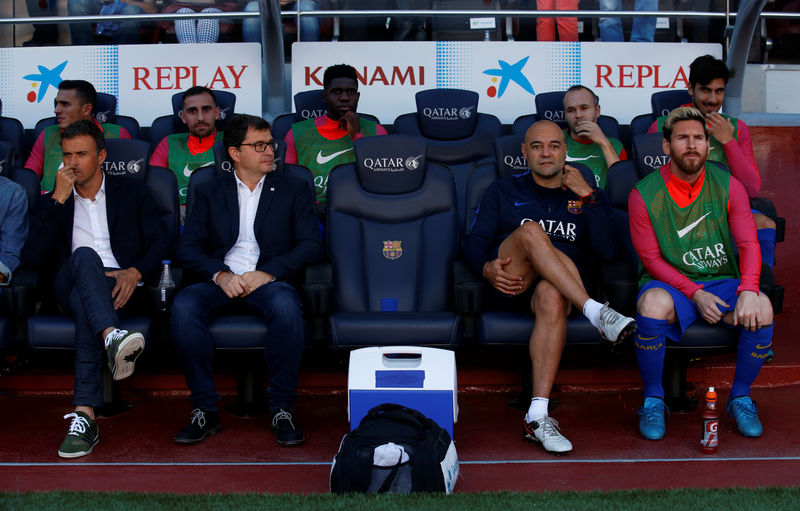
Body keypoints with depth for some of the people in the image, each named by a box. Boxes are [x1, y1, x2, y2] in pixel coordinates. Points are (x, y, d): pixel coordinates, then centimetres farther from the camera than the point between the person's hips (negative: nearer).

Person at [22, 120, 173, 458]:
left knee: (83, 300, -38)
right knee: (84, 255, -36)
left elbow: (162, 243, 8)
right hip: (69, 287, 1)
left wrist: (136, 272, -13)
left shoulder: (132, 193, 21)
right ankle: (112, 338, -64)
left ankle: (84, 414, -51)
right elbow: (33, 257, 5)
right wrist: (58, 199, 0)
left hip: (121, 287, 0)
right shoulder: (52, 201, 22)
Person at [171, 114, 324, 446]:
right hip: (221, 282, 1)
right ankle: (205, 410, -21)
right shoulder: (209, 193, 17)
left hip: (268, 282, -1)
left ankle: (282, 409, -24)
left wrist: (268, 273, -13)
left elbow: (311, 245, 3)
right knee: (184, 304, -31)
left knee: (286, 304, -36)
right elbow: (187, 248, 7)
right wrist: (220, 274, -13)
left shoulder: (293, 190, 14)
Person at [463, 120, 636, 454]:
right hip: (509, 286, 0)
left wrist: (588, 197, 2)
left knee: (552, 295, -39)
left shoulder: (584, 192, 21)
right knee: (531, 230, -31)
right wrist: (487, 268, -12)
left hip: (561, 287, 0)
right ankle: (597, 313, -41)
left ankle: (537, 417, -46)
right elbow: (474, 241, 10)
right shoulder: (504, 191, 21)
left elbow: (608, 251, 7)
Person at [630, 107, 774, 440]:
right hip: (670, 282, -2)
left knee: (761, 309, -28)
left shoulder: (728, 186, -1)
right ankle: (653, 400, -14)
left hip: (722, 281, 2)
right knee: (653, 304, -37)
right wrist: (695, 294, -17)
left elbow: (748, 244, -5)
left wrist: (748, 291, -24)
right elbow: (651, 259, -5)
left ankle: (740, 397, -3)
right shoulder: (644, 195, -7)